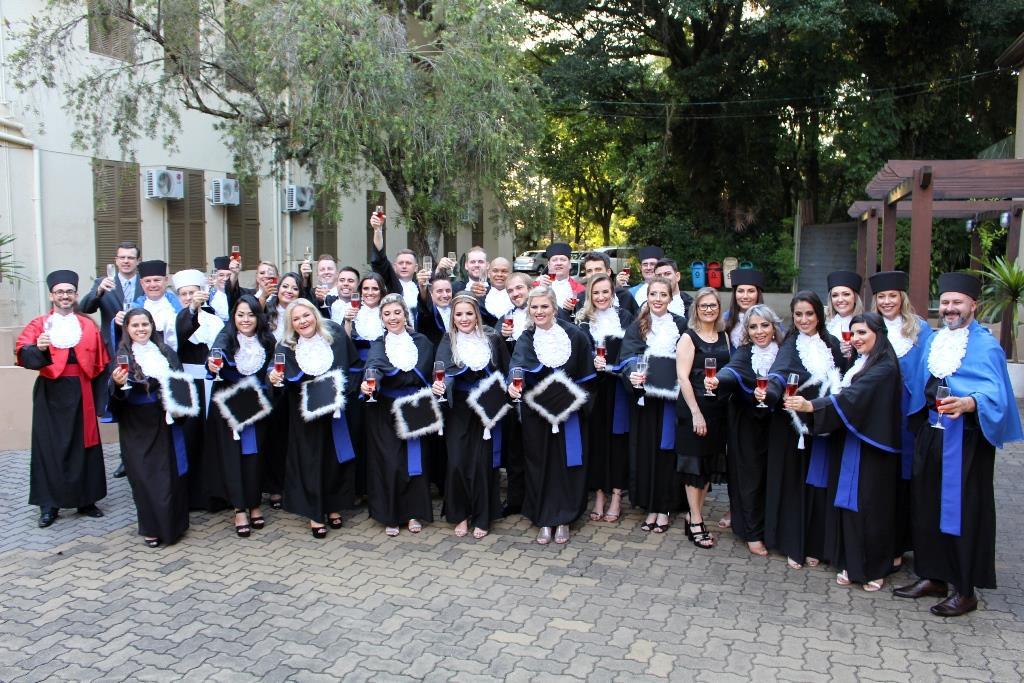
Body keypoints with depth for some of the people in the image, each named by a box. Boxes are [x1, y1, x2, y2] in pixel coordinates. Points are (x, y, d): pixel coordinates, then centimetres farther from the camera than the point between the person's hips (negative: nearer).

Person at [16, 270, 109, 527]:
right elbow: (22, 353, -13)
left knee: (84, 446, 6)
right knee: (49, 447, 2)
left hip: (81, 393, 2)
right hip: (50, 394, -2)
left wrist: (99, 396, 2)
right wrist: (38, 348, -35)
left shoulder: (88, 326, 10)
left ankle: (86, 500, 15)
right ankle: (49, 505, 9)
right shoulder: (38, 324, 3)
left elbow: (100, 363, 8)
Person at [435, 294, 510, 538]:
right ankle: (460, 514, 17)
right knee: (457, 463, -4)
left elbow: (506, 371, 5)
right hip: (458, 411, 0)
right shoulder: (448, 342, -4)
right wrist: (439, 385, -41)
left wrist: (503, 399, -6)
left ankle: (482, 517, 16)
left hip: (487, 410, 0)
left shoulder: (492, 339, -4)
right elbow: (443, 370, -20)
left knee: (481, 463, -1)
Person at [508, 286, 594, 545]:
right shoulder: (526, 339, -4)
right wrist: (514, 383, -45)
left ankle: (563, 520, 19)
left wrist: (579, 396, -4)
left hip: (568, 411, 0)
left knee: (566, 463, 4)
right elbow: (518, 363, -25)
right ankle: (544, 520, 17)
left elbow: (586, 372, 5)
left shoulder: (575, 335, -4)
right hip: (536, 413, 0)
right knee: (540, 465, 5)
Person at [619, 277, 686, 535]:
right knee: (646, 450, 4)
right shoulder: (637, 327, 0)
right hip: (645, 398, 0)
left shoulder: (680, 326, 3)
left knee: (667, 450, 4)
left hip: (671, 398, 0)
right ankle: (650, 507, 16)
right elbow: (627, 358, -12)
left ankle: (664, 509, 15)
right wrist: (632, 375, -33)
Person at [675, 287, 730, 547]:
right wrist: (695, 412, -18)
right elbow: (683, 377, -13)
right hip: (695, 407, -6)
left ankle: (695, 515, 23)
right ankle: (696, 523, 10)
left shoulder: (724, 336, 10)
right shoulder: (689, 338, -7)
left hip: (719, 408, 6)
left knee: (711, 464, 11)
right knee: (695, 465, 1)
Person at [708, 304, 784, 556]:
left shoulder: (783, 353, 0)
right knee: (750, 477, 0)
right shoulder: (744, 352, -9)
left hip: (774, 425, 3)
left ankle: (768, 526, 24)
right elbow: (733, 370, -29)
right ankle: (752, 533, 11)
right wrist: (718, 380, -49)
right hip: (747, 424, -3)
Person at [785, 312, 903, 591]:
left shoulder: (884, 367, -12)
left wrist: (811, 406, -35)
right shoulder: (859, 363, 15)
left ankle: (875, 569, 13)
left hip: (871, 447, -7)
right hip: (848, 442, 8)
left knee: (870, 504, 0)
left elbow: (853, 396, -25)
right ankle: (851, 564, 16)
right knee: (848, 503, 8)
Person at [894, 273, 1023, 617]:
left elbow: (995, 393, -19)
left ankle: (965, 590, 10)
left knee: (965, 509, -1)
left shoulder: (986, 345, -7)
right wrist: (920, 426, 10)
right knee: (927, 506, 11)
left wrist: (968, 403, -37)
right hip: (931, 433, 7)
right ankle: (934, 576, 24)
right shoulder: (932, 341, 13)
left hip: (966, 438, -7)